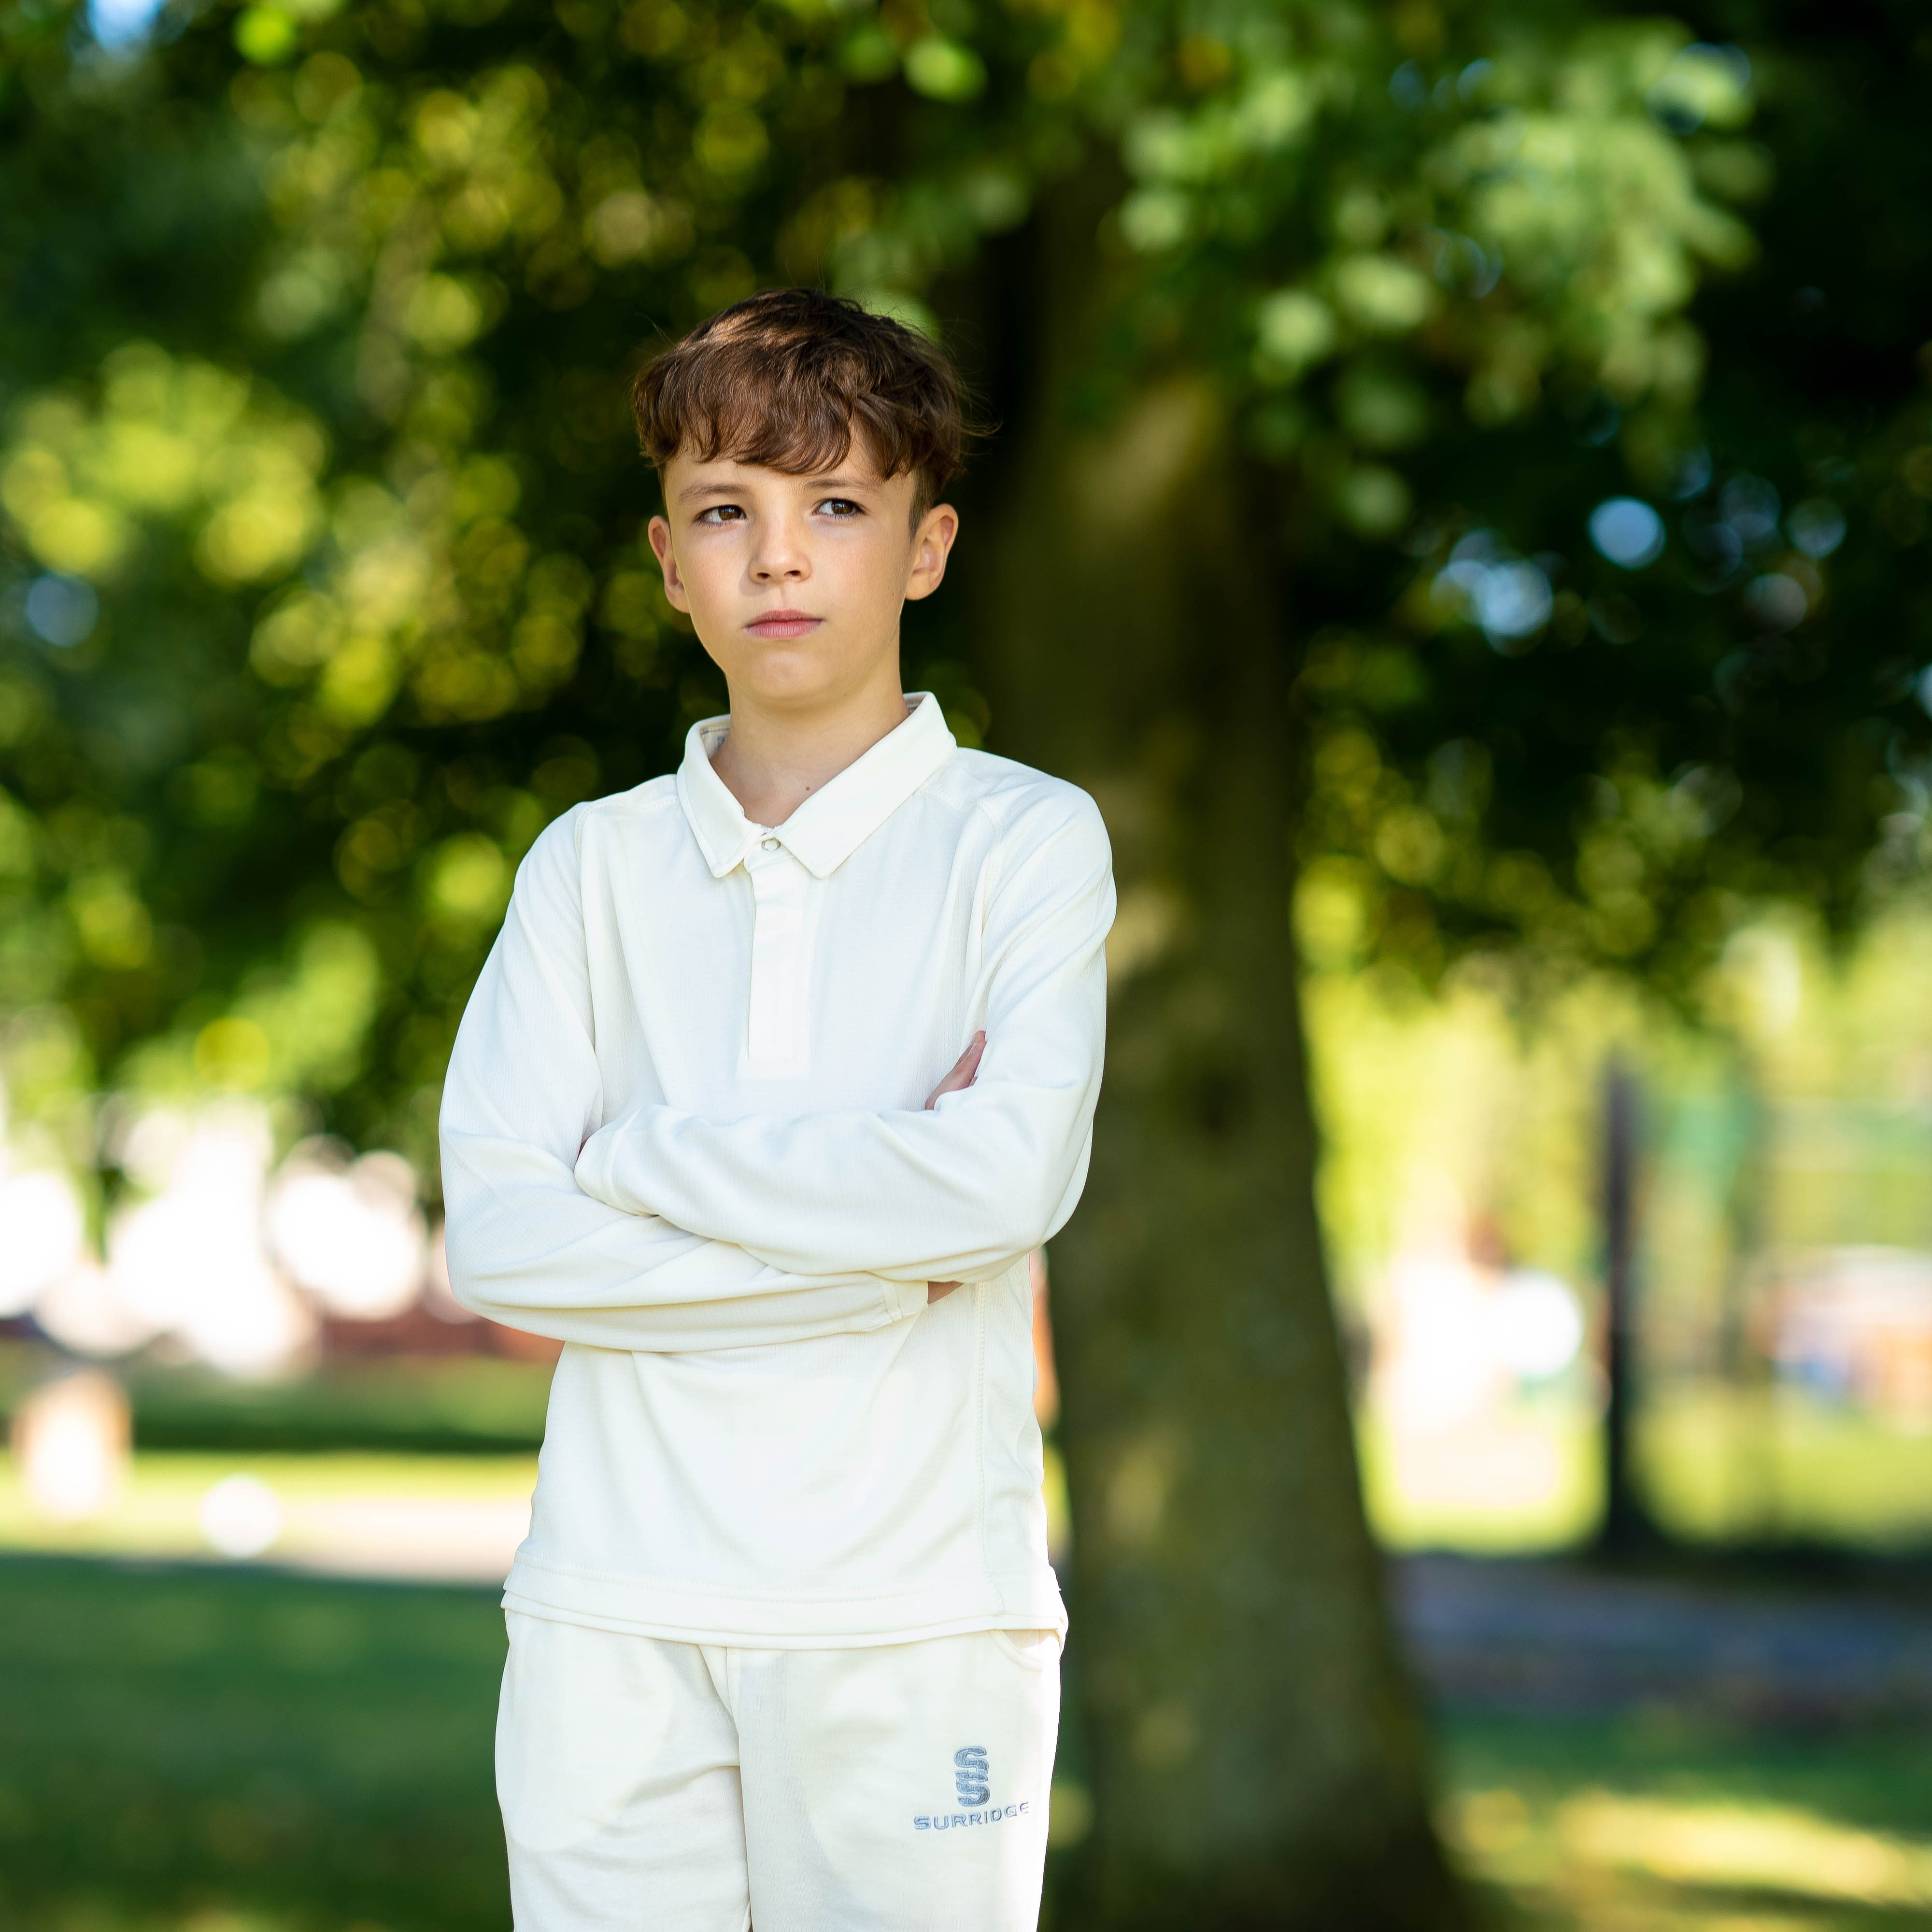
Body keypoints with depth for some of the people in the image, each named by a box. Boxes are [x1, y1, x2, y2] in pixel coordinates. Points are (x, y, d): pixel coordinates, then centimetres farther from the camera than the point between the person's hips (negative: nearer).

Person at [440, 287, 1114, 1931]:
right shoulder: (593, 864, 10)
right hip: (617, 1611, 2)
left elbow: (1012, 1178, -13)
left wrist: (647, 1156, -5)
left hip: (914, 1611, -2)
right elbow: (497, 1237, -1)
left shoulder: (1025, 838, 3)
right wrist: (888, 1259, -8)